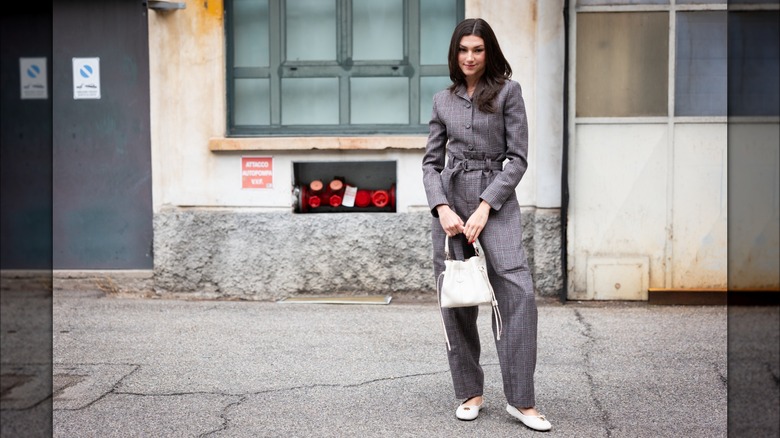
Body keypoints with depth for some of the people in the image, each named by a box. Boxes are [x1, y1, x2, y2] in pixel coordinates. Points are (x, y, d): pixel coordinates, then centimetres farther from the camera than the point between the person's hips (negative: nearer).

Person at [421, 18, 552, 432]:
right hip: (450, 199, 3)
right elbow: (431, 161, 10)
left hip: (497, 200, -3)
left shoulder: (508, 91, 2)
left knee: (518, 291, -16)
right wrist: (442, 208, -7)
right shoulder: (443, 99, 11)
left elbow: (518, 157, -3)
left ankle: (521, 400, -10)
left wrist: (485, 207, -12)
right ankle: (469, 393, 14)